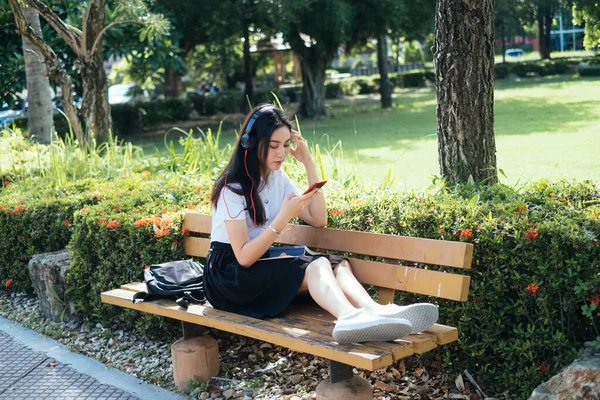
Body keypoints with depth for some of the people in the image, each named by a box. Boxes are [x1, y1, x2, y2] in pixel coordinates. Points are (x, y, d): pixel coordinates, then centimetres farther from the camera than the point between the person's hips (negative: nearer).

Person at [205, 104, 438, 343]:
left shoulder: (277, 177, 9)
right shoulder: (233, 187, -14)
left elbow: (318, 220, 7)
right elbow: (244, 257, -19)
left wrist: (309, 164, 0)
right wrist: (284, 217, -29)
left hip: (262, 265, 7)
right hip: (229, 274, -7)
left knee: (337, 264, -20)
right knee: (316, 266, -32)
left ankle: (375, 311, -48)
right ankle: (349, 316, -62)